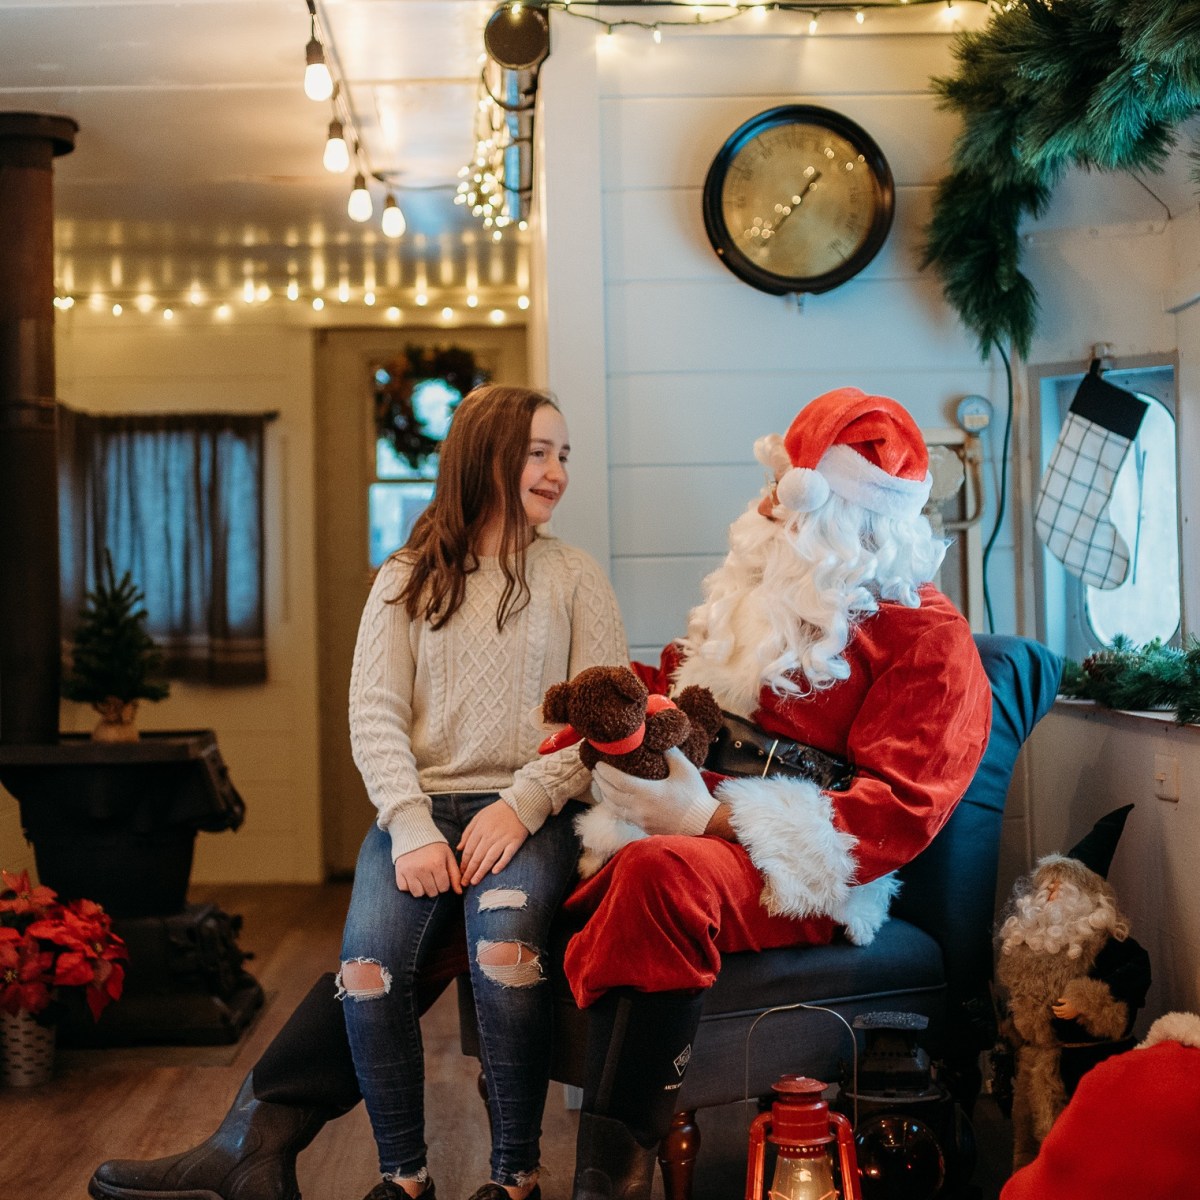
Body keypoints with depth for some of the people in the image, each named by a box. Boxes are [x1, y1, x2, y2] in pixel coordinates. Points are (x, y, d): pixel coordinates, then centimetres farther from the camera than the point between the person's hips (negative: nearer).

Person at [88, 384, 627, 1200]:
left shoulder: (576, 579, 11)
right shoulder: (407, 581, 12)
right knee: (372, 957, -28)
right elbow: (375, 715, 3)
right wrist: (412, 827, -13)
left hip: (530, 814, -1)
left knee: (503, 942, -33)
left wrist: (522, 805, -13)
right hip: (421, 804, 1)